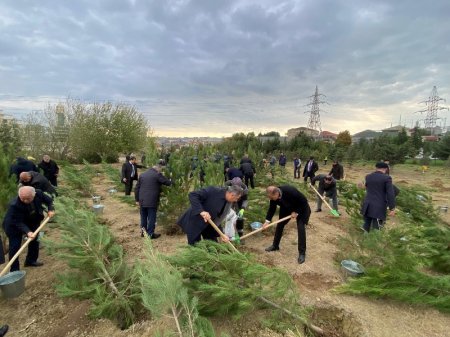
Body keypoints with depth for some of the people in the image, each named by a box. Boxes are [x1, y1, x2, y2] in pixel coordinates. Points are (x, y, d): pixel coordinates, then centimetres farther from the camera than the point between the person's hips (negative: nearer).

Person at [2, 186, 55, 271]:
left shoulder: (38, 193, -28)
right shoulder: (15, 205, -39)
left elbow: (49, 200, -8)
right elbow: (19, 222, -34)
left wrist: (51, 209, -25)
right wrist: (27, 232, -47)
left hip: (32, 222, 5)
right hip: (14, 226, -5)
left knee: (34, 240, 15)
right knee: (15, 247, -5)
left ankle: (31, 260, 35)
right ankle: (14, 270, 7)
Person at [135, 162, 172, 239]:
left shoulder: (142, 175, 13)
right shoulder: (157, 175, -8)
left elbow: (137, 188, 14)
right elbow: (168, 183, -5)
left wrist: (137, 199, 19)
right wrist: (171, 181, 19)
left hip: (142, 201, 6)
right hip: (152, 201, -6)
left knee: (143, 217, 17)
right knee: (151, 218, 4)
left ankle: (143, 231, 28)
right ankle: (150, 234, 10)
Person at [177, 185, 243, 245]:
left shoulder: (228, 202, -5)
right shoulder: (213, 191, -27)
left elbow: (220, 216, -1)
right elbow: (192, 195, -31)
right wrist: (201, 211, -40)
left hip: (208, 223, 7)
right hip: (194, 221, -7)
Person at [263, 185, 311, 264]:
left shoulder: (290, 191, -42)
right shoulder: (273, 196, -24)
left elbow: (304, 201, -29)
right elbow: (272, 208, -10)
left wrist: (296, 212, -24)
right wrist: (267, 221, -17)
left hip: (301, 208, -5)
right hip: (287, 208, 6)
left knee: (300, 228, -14)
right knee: (280, 225, 6)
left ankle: (302, 253, -3)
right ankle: (275, 246, 24)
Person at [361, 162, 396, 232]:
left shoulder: (368, 177, 8)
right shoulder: (387, 178, -7)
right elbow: (390, 194, -12)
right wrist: (392, 208, -9)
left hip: (367, 206, 5)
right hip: (379, 208, -4)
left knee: (366, 226, 14)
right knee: (376, 229, 0)